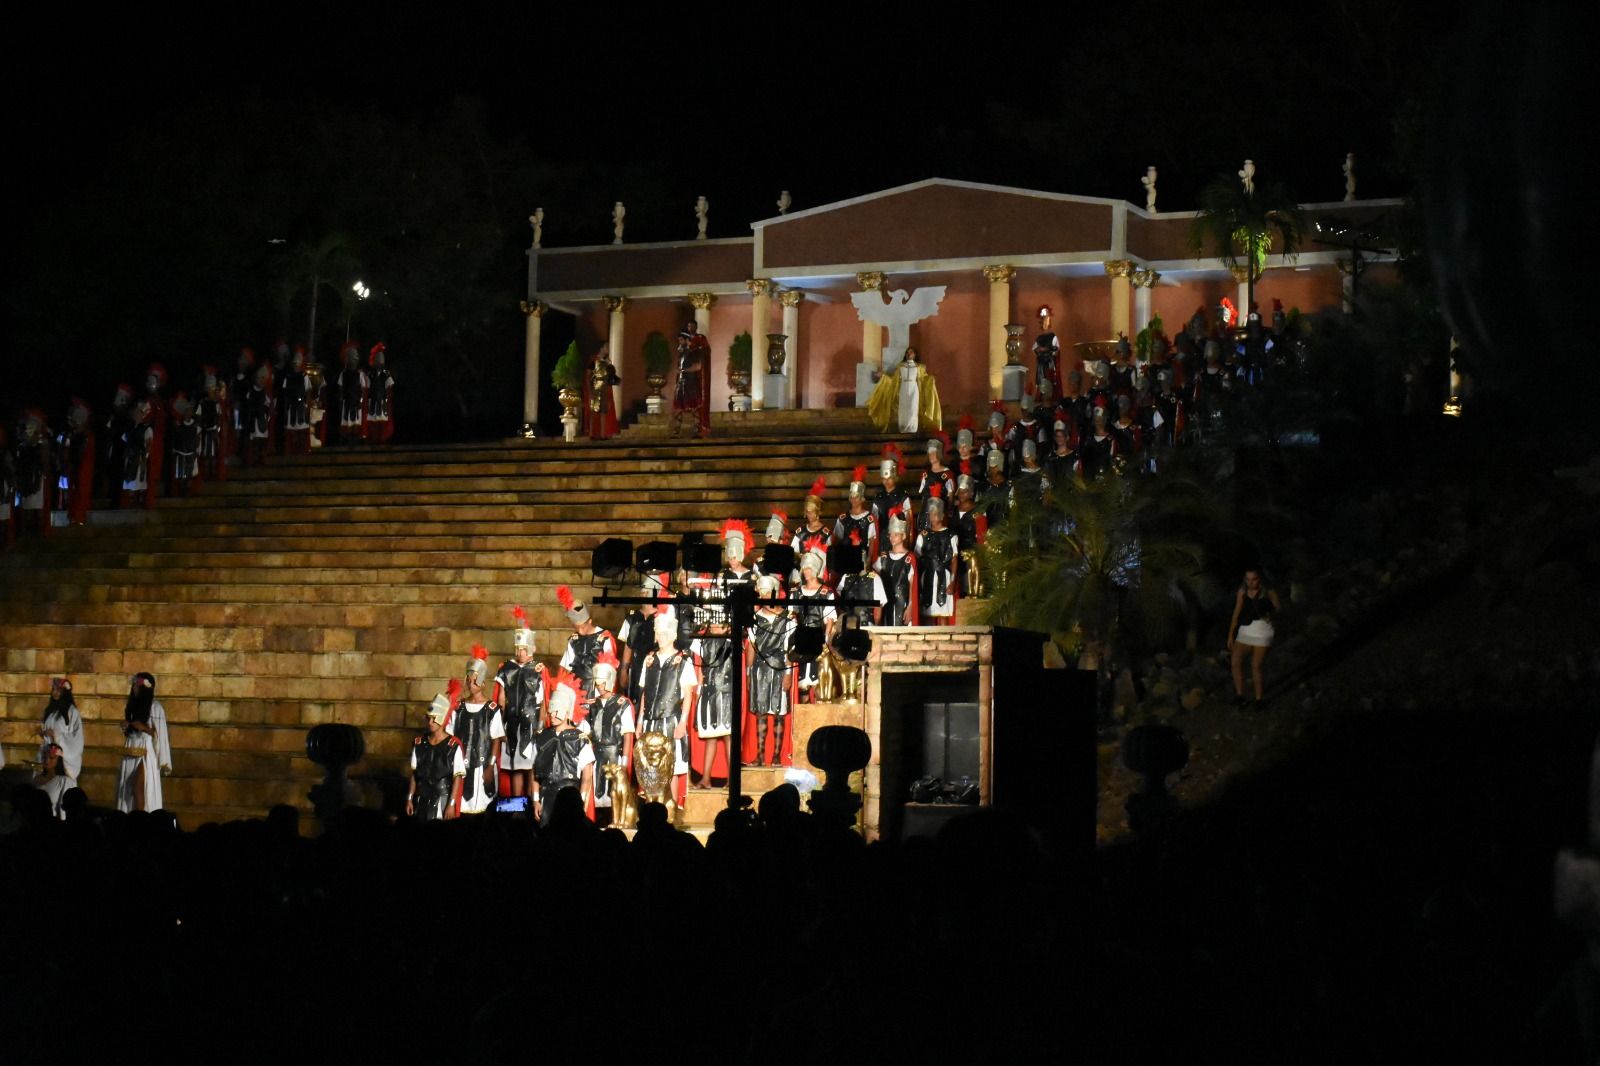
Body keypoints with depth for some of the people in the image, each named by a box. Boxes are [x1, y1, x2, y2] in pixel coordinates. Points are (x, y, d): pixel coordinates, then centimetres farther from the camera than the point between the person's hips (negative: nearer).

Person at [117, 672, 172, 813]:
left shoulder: (155, 707, -7)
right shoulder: (134, 704, 16)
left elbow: (160, 733, -7)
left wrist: (143, 727, -19)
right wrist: (126, 726, 5)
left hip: (146, 753, -8)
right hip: (132, 753, 8)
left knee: (140, 788, -14)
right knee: (128, 788, 4)